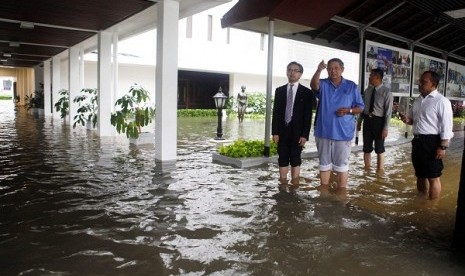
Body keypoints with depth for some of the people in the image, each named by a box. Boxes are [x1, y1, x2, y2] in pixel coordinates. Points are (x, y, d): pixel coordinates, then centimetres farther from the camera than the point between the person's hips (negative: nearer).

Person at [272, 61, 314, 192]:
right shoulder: (279, 90, 8)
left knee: (295, 158, 6)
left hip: (297, 131, -2)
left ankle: (294, 183, 15)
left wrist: (305, 134, -12)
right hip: (282, 130, 3)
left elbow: (308, 115, -5)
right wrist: (275, 132, -3)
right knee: (283, 158, 8)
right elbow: (276, 112, 4)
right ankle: (283, 183, 18)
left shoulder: (307, 92, -1)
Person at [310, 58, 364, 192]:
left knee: (341, 164, 5)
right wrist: (318, 70, -40)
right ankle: (323, 191, 24)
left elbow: (360, 107, 5)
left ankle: (341, 192, 15)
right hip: (323, 131, 1)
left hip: (343, 132, -1)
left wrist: (349, 110, -16)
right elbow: (314, 85, -22)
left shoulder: (351, 86, 3)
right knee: (324, 163, 12)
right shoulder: (323, 84, 3)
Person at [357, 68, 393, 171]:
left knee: (379, 149, 10)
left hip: (378, 121, -5)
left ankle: (379, 171, 24)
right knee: (367, 148, 12)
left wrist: (386, 128, -16)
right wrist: (359, 121, 10)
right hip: (367, 120, 5)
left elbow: (388, 111, -13)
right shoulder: (367, 91, 6)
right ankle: (367, 170, 26)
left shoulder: (386, 92, -11)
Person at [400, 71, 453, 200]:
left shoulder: (441, 101, -12)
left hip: (432, 142, -8)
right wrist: (407, 119, 0)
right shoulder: (418, 100, 12)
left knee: (433, 177, 1)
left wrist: (443, 147, -18)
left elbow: (446, 126, -14)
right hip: (417, 140, 8)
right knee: (420, 175, 19)